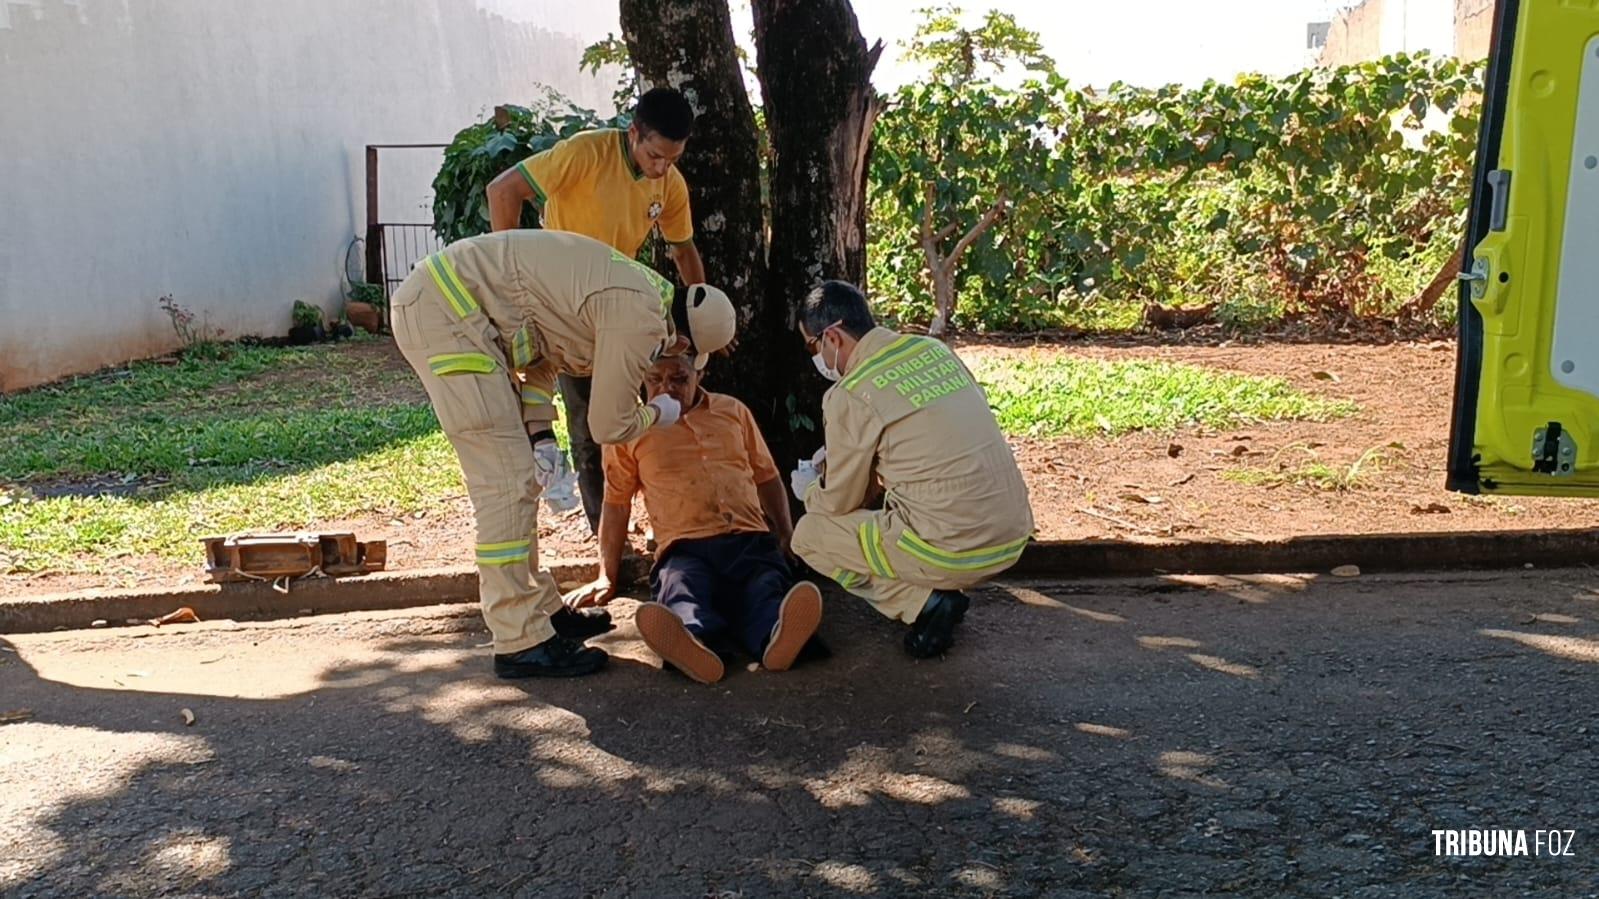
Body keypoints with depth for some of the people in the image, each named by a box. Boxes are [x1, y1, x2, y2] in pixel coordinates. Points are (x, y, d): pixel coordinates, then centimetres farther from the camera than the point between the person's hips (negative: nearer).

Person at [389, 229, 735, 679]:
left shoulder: (629, 288, 15)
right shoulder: (641, 317, -14)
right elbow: (610, 426, -7)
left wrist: (540, 433, 7)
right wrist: (658, 414, 14)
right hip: (445, 309, -10)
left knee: (517, 475, 15)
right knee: (507, 481, -8)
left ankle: (542, 610, 26)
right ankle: (521, 642, -1)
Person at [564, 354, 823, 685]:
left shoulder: (733, 410, 21)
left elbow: (766, 477, 26)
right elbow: (616, 504, 17)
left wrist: (788, 537, 15)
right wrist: (607, 577, 12)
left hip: (750, 540, 2)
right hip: (685, 548, -2)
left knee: (768, 587, -35)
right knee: (682, 591, -39)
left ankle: (774, 636, -66)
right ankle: (692, 641, -71)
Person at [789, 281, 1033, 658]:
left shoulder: (850, 396, -10)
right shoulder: (935, 350, 10)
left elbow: (841, 502, 1)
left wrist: (809, 491, 24)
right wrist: (841, 458, 27)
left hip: (956, 552, -8)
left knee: (809, 534, 9)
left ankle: (924, 603, 0)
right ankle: (940, 590, 15)